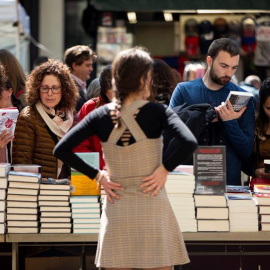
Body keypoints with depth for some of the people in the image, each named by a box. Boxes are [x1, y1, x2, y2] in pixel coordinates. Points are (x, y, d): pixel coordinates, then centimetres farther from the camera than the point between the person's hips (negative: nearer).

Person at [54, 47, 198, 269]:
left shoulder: (101, 115, 1)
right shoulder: (157, 112, -7)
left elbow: (61, 150, 0)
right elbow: (189, 143, -22)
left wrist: (98, 175, 2)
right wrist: (165, 169, -9)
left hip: (116, 210, 3)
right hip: (152, 209, -3)